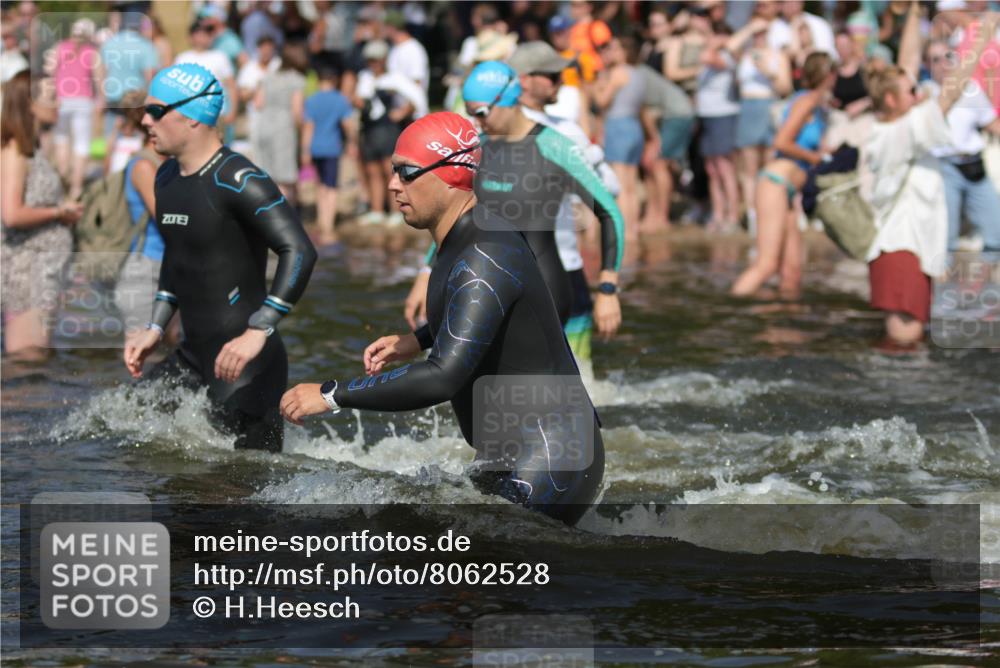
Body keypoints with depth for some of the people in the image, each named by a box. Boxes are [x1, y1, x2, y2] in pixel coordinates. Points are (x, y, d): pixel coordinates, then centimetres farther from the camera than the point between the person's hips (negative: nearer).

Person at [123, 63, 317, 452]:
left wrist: (258, 332, -31)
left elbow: (299, 253, -25)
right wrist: (155, 329, 18)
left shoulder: (237, 182, -16)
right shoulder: (167, 178, 12)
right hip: (193, 358, 9)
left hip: (245, 365, -9)